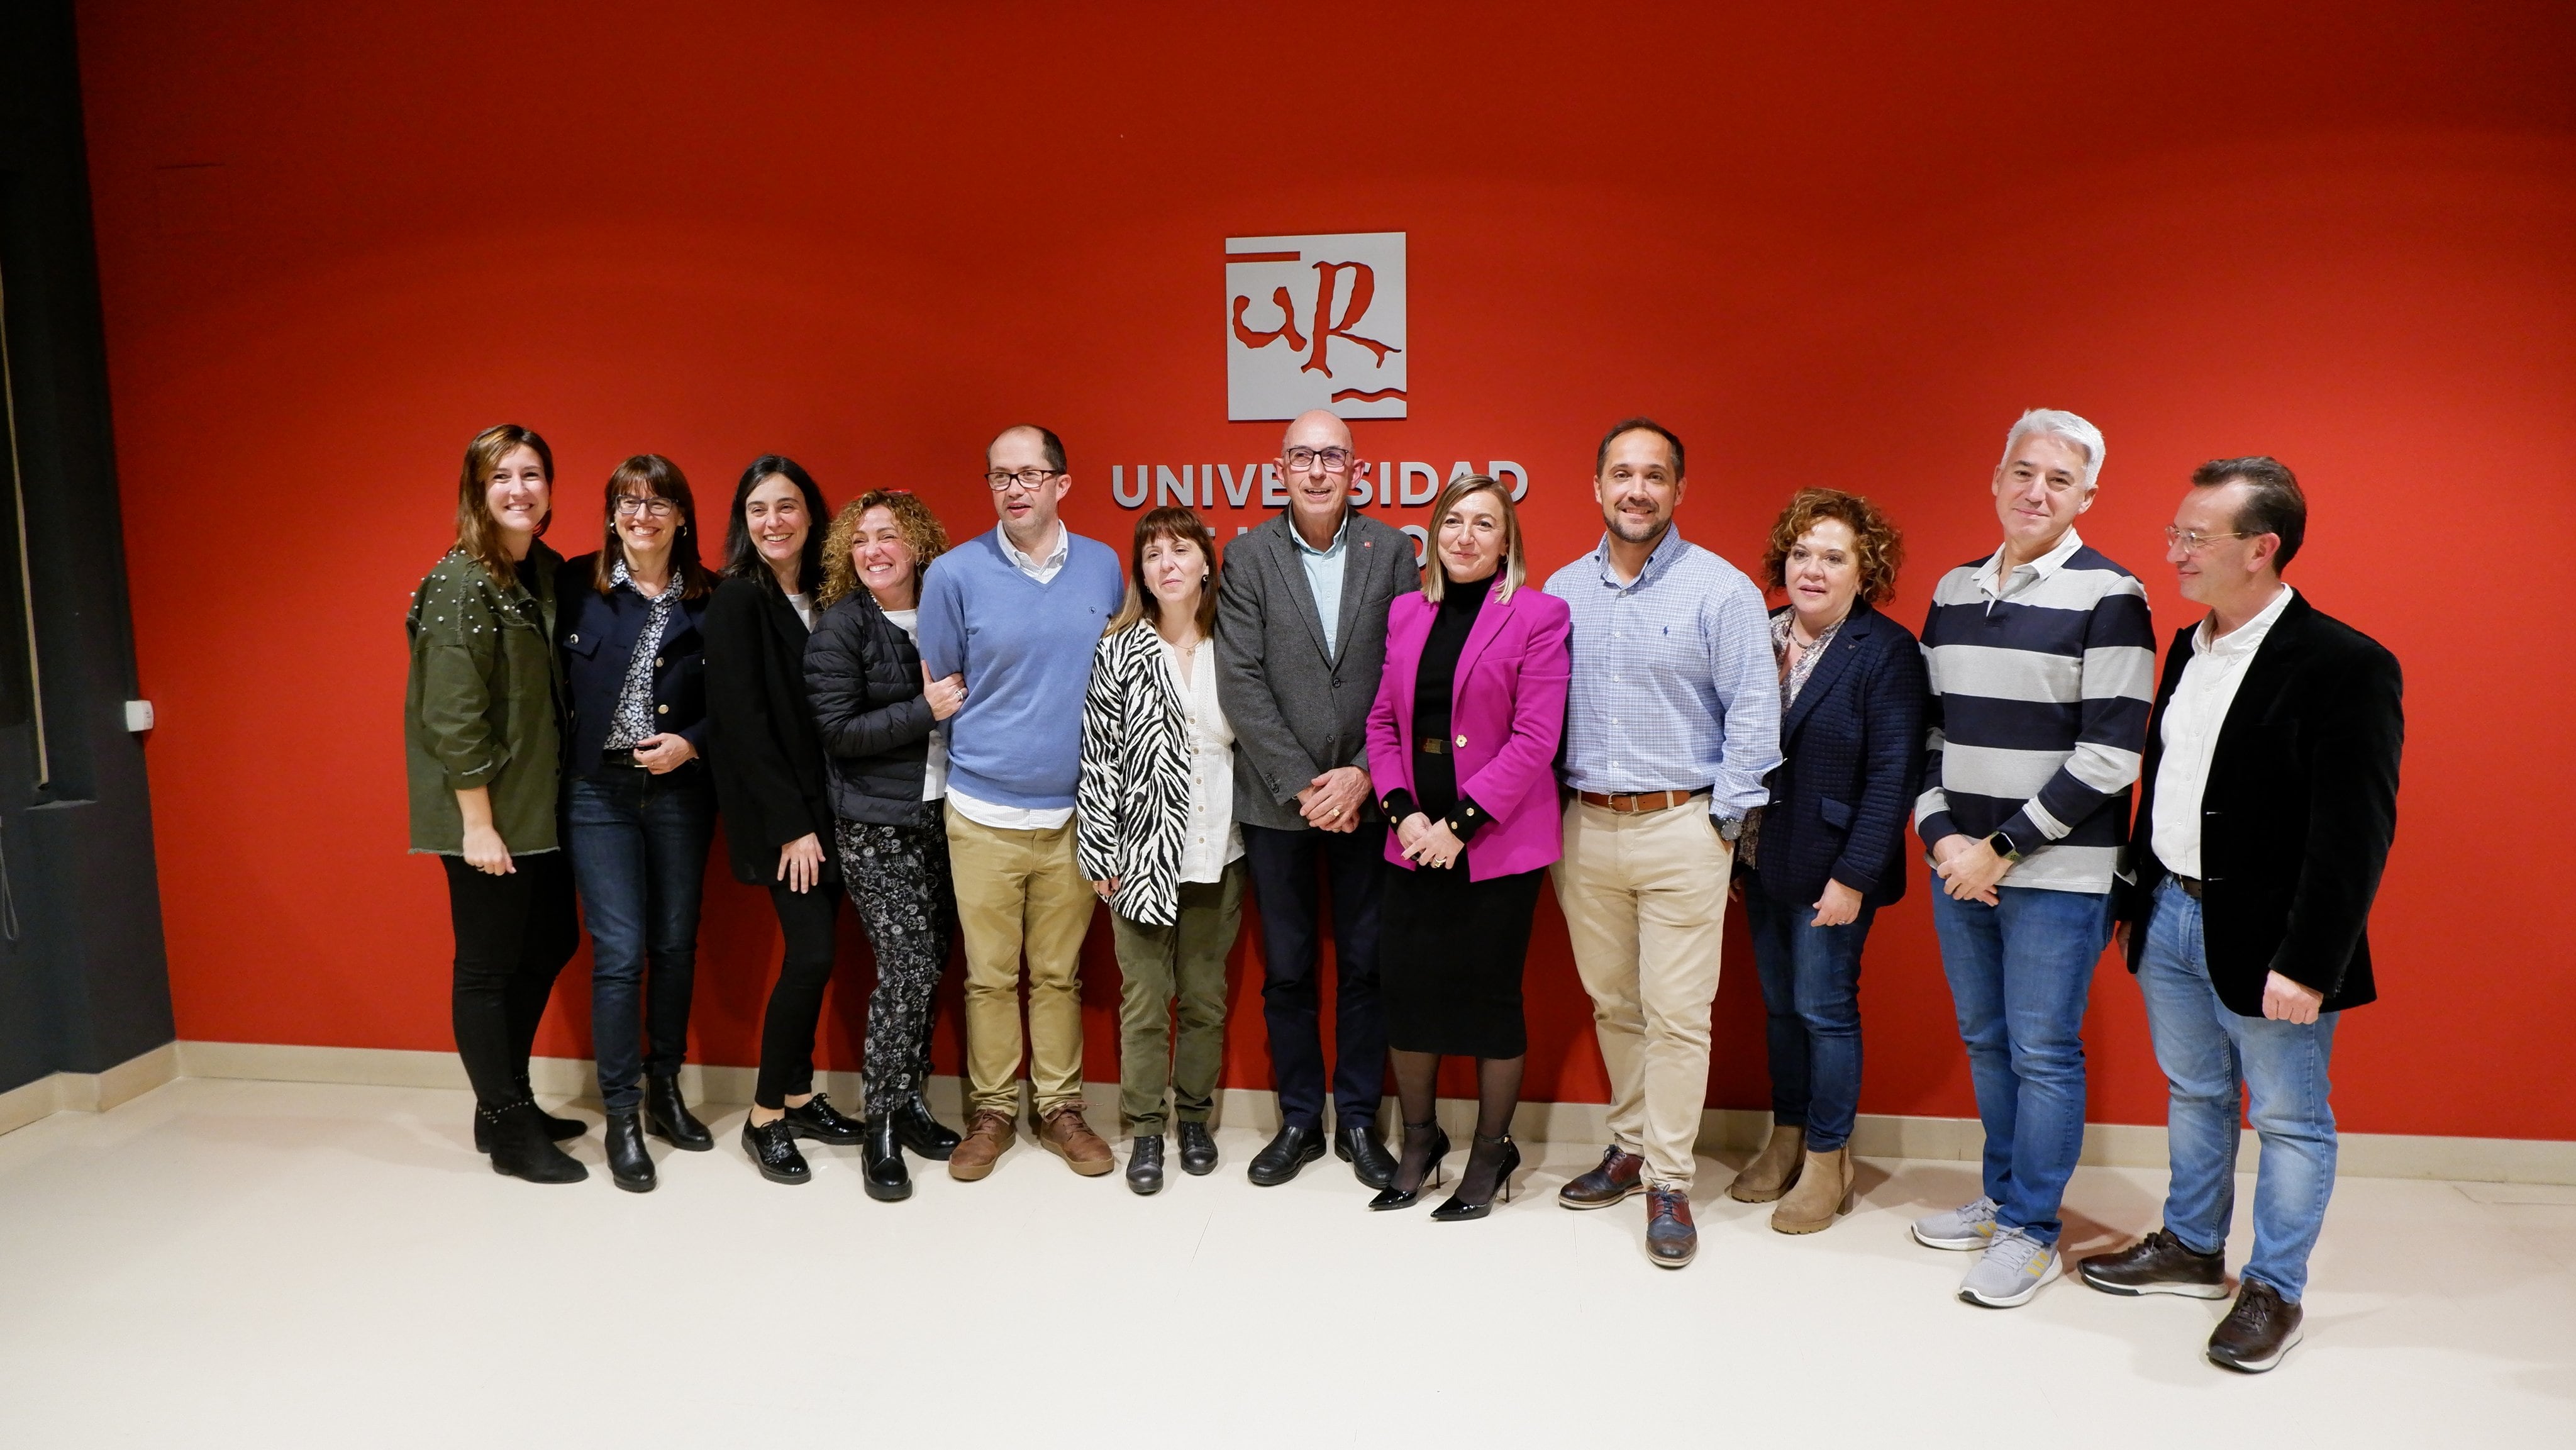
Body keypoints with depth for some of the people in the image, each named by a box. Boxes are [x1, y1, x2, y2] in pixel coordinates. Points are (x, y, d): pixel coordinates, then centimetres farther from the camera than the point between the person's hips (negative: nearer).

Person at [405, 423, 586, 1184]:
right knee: (488, 965, 4)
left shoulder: (549, 572, 7)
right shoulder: (460, 584, -15)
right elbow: (453, 715, -18)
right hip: (488, 814, -8)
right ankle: (509, 1134, 16)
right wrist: (478, 823, -19)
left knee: (549, 946, 16)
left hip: (543, 805, 8)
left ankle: (507, 1105, 32)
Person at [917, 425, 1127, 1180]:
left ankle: (1059, 1107, 24)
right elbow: (938, 692, 4)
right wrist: (990, 751, 5)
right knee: (990, 975, 6)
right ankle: (991, 1110, 22)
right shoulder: (955, 573, -5)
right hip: (984, 813, -1)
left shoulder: (1103, 567, 2)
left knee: (1059, 973, 11)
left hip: (1075, 812, 2)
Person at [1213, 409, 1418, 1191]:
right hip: (1277, 799, 0)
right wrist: (1302, 785, -12)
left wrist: (1362, 775, -11)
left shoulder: (1391, 549, 1)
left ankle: (1358, 1119, 24)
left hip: (1366, 796, 0)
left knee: (1366, 965, 8)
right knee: (1287, 971, 9)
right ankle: (1299, 1120, 25)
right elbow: (1242, 685, -7)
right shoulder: (1247, 556, -1)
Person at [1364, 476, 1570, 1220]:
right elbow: (1383, 720, 10)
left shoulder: (1537, 615, -5)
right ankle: (1420, 1139, 25)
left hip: (1496, 842, -4)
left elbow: (1535, 737, -12)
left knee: (1490, 994, 4)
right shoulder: (1406, 613, 10)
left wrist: (1463, 823, -16)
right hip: (1414, 841, 4)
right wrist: (1403, 810, -5)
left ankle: (1491, 1152, 22)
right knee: (1405, 985, 5)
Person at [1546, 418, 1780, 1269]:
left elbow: (1753, 713, -5)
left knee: (1676, 1013, -1)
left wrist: (1724, 821, -7)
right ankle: (1630, 1145, 29)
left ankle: (1668, 1182, 11)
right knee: (1612, 1003, 13)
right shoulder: (1563, 591, 8)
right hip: (1585, 825, 4)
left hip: (1680, 826, -4)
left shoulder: (1721, 590, -5)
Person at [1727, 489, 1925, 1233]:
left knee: (1824, 1008, 3)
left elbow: (1892, 774, -14)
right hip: (1762, 862, 6)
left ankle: (1827, 1160, 18)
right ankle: (1786, 1140, 31)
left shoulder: (1886, 652, -11)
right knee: (1779, 1005, 16)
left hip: (1831, 870, -6)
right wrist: (1731, 853, 5)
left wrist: (1854, 876, -18)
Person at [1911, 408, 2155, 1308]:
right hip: (1960, 866, 6)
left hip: (2056, 875, -6)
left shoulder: (2108, 598, -9)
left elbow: (2111, 755, -15)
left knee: (2043, 1054, 3)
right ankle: (2002, 1195, 34)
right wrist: (1942, 835, -2)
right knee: (1985, 1041, 17)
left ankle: (2030, 1232, 17)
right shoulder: (1954, 591, 10)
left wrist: (2004, 847, -14)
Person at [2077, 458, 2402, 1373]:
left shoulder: (2346, 667, -17)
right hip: (2172, 919, 7)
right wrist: (2137, 895, 12)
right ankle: (2191, 1249, 38)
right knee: (2194, 1096, 21)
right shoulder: (2188, 650, 7)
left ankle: (2275, 1290, 26)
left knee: (2288, 1122, 10)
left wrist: (2306, 964, -21)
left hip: (2264, 943, -7)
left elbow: (2354, 835, -20)